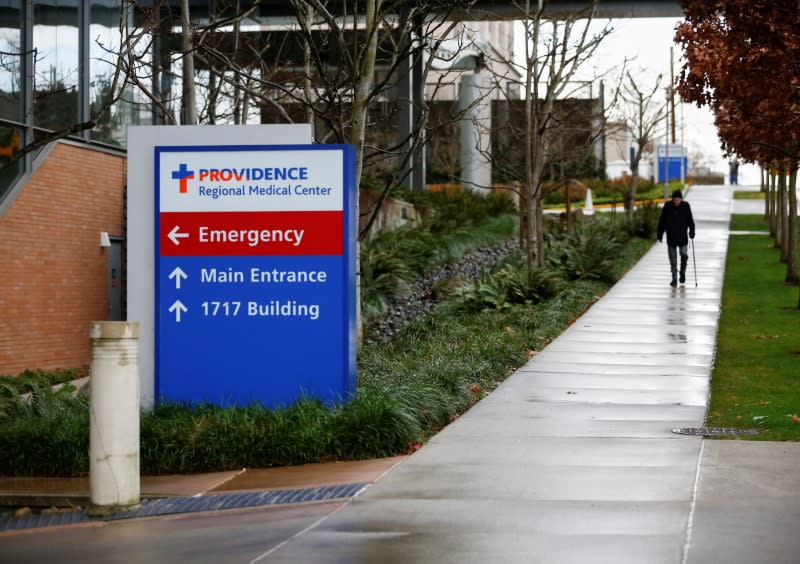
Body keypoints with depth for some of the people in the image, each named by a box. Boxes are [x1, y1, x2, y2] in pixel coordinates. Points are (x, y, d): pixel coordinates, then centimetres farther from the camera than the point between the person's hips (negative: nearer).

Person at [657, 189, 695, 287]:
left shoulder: (686, 206, -4)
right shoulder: (667, 206, -4)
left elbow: (690, 220, 0)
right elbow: (662, 221, 2)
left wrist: (692, 231, -12)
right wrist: (660, 234, 2)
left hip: (682, 237, 0)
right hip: (671, 237, 0)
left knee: (684, 255, -11)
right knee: (673, 260, 3)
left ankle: (682, 271, 17)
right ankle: (674, 279, 11)